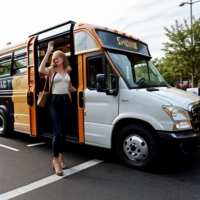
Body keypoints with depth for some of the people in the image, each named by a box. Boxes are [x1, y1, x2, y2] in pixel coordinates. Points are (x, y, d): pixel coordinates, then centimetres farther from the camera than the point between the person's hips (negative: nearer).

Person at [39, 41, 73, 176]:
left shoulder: (67, 71, 14)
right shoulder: (52, 70, 2)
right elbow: (41, 70, -22)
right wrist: (48, 52, -19)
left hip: (66, 102, 4)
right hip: (54, 103, -4)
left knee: (64, 133, 9)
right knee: (57, 133, -11)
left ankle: (60, 158, 23)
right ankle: (56, 161, 2)